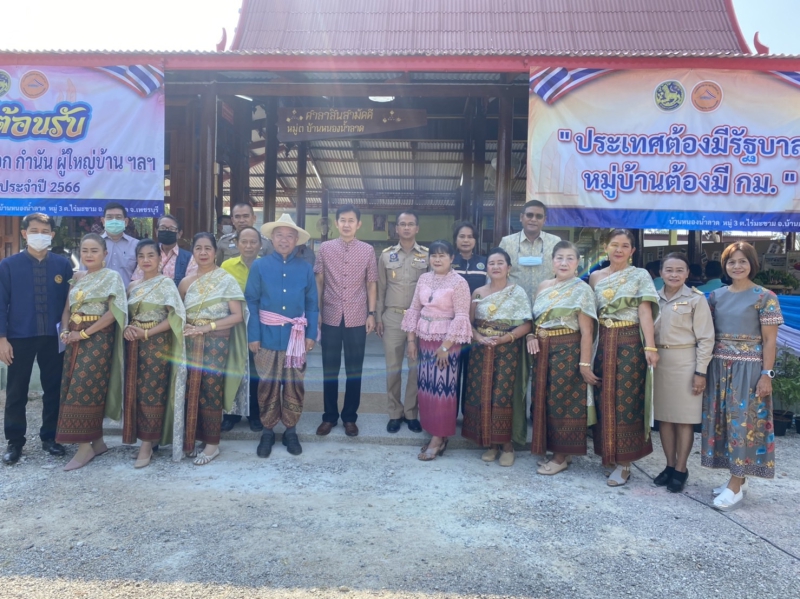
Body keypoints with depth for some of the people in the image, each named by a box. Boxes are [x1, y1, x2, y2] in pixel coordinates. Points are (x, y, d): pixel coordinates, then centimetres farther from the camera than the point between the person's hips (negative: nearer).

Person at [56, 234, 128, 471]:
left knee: (85, 389, -8)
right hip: (75, 338, 6)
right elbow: (67, 309, 14)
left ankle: (85, 447, 0)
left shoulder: (112, 276, -5)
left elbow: (114, 311, -14)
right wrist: (65, 331, -5)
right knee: (92, 390, 8)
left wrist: (85, 333, -17)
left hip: (97, 338, -6)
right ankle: (97, 442, 17)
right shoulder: (77, 277, 14)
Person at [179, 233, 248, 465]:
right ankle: (194, 439, 21)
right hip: (191, 342, 4)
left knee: (210, 391, -1)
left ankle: (212, 443, 11)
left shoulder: (226, 280, -4)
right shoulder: (186, 282, 8)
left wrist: (206, 327, -16)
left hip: (215, 342, -4)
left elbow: (237, 316, -9)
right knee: (191, 391, 6)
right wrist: (183, 327, -7)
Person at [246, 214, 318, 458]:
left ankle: (291, 431, 24)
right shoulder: (260, 266, -1)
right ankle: (267, 431, 24)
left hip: (296, 336, 1)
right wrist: (253, 335, -7)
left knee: (294, 385, 10)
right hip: (268, 336, -1)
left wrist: (311, 334, -2)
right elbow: (251, 302, -2)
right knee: (268, 385, 9)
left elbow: (312, 304, 5)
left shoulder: (305, 268, 2)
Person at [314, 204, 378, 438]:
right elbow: (319, 282, 5)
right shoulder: (325, 248, 2)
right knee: (330, 370, 8)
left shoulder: (368, 250, 2)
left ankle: (350, 417, 21)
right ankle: (329, 416, 21)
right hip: (330, 318, 0)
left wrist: (371, 314, 0)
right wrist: (316, 312, 1)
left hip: (357, 319, 0)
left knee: (354, 370, 8)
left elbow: (371, 284, 6)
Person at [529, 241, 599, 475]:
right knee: (545, 401, 10)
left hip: (568, 352, -6)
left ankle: (562, 457, 14)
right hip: (543, 351, 6)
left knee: (564, 402, 1)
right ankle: (554, 450, 25)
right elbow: (535, 319, 17)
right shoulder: (544, 287, 11)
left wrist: (585, 363, -16)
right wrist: (531, 336, -3)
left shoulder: (582, 290, -6)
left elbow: (586, 331, -11)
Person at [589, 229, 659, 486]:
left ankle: (624, 462, 4)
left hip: (630, 343, -4)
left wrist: (650, 346, -18)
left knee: (626, 400, -3)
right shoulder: (595, 277, 11)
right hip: (603, 343, 4)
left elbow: (645, 312, -8)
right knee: (604, 399, 8)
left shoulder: (640, 276, 0)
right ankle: (607, 452, 21)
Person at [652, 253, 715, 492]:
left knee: (684, 419, 4)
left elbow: (705, 338, -7)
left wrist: (700, 371, -10)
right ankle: (670, 465, 24)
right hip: (659, 361, 4)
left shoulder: (696, 299, -6)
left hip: (684, 362, -4)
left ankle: (681, 469, 16)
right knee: (663, 416, 10)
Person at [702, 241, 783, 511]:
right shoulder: (716, 296, 8)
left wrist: (766, 374, -12)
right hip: (719, 367, 5)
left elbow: (769, 340, -6)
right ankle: (739, 478, 20)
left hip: (748, 367, -5)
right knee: (723, 421, 8)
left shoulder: (765, 297, -5)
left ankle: (735, 486, 2)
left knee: (744, 422, -3)